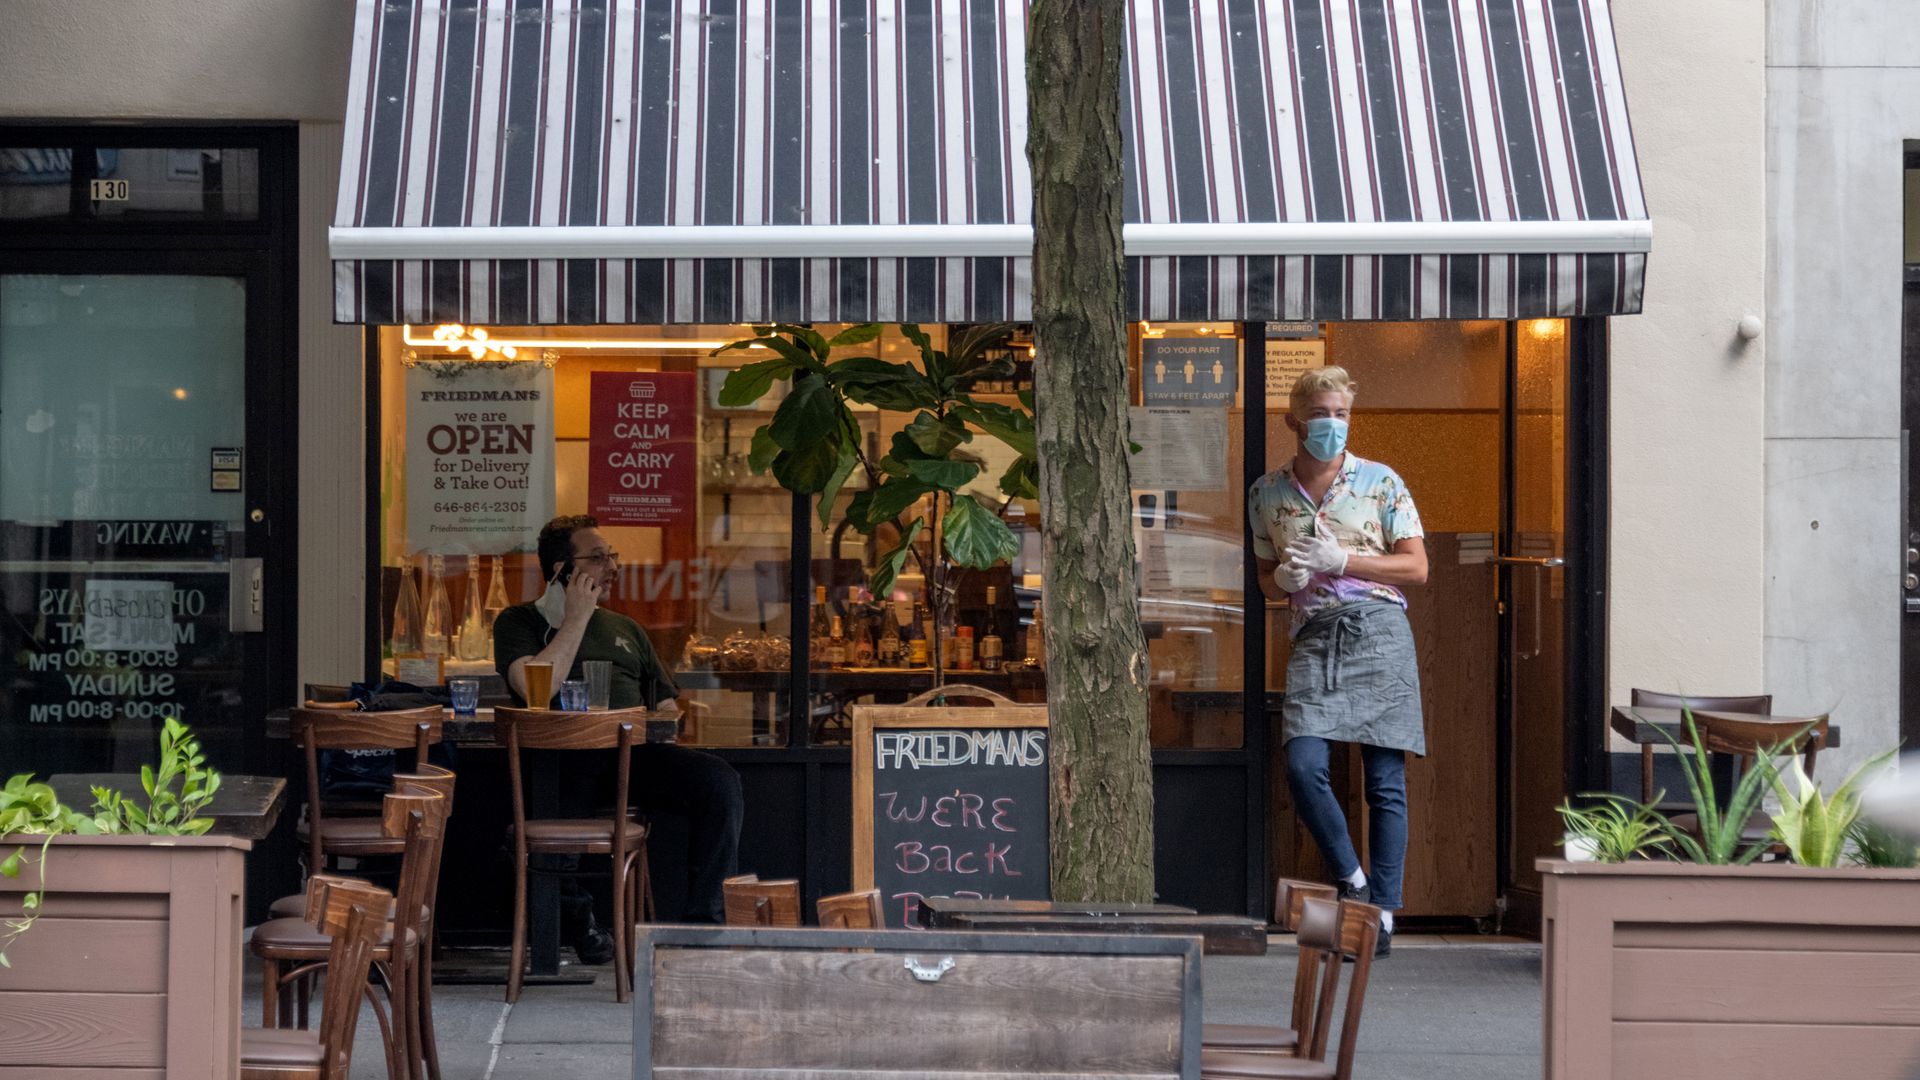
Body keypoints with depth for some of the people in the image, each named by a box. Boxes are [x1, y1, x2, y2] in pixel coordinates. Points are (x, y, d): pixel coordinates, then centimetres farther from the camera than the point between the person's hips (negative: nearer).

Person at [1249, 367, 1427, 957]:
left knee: (1385, 780, -3)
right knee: (1303, 764, -17)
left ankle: (1382, 913, 2)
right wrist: (1284, 578, -2)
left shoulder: (1381, 482, 5)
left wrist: (1341, 561, -9)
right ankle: (1352, 882, 3)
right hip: (1313, 636, 2)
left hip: (1378, 630, -2)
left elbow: (1416, 566, 2)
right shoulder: (1267, 493, 12)